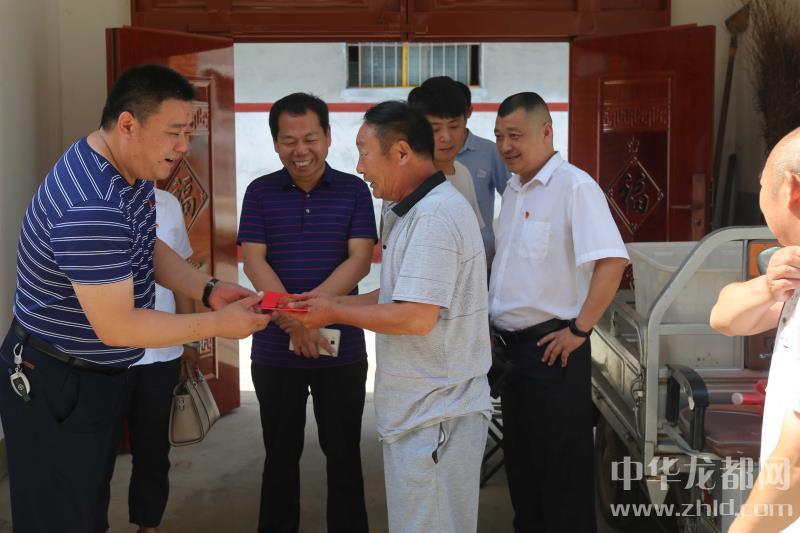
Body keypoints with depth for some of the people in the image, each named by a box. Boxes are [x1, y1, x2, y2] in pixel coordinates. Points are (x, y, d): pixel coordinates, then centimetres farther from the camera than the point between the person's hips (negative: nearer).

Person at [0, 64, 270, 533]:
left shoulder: (133, 169, -1)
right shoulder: (91, 208, -33)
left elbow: (148, 249, 12)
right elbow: (117, 326, -29)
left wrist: (209, 290, -4)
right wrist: (219, 324, -21)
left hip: (100, 373, 9)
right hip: (56, 387, -9)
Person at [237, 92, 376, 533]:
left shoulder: (354, 190, 0)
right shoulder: (260, 192, 1)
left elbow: (360, 260, -8)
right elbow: (254, 262, -7)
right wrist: (293, 323, -19)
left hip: (342, 347, 0)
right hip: (275, 349, 1)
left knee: (344, 454, 11)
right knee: (280, 455, 14)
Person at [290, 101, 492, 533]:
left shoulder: (434, 218, -20)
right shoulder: (416, 212, 14)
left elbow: (416, 317, -26)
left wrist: (334, 314, -13)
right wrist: (334, 302, 9)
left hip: (436, 415, -10)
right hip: (422, 407, 10)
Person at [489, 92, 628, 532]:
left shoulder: (574, 186, -15)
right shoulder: (514, 190, 12)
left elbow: (611, 262, -23)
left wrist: (579, 330, -20)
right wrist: (495, 327, 15)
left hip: (552, 348, -8)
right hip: (512, 346, 8)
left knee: (561, 468, 3)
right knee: (521, 458, 19)